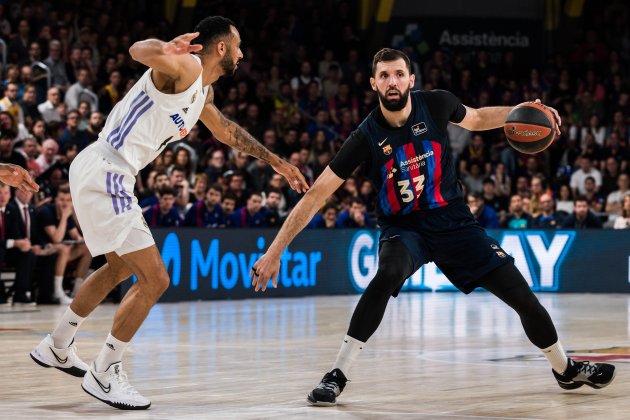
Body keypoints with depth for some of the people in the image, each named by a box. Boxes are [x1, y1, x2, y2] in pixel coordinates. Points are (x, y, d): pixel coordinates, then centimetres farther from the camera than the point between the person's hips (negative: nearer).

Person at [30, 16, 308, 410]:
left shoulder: (202, 93, 17)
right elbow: (139, 50, -35)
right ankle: (104, 374, 3)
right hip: (104, 174, -11)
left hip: (107, 177, 11)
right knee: (154, 280, -8)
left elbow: (227, 131, 36)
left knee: (121, 267, 30)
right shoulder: (184, 67, -13)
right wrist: (163, 50, -59)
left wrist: (276, 162, 41)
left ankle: (57, 347, 42)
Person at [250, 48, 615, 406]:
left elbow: (475, 119, 13)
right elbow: (317, 194, -15)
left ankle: (565, 369, 26)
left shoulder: (436, 104, -11)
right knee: (389, 274, -37)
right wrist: (275, 252, -19)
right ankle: (337, 376, -28)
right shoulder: (367, 136, -16)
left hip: (454, 222, 3)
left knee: (522, 295, -1)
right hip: (403, 228, -2)